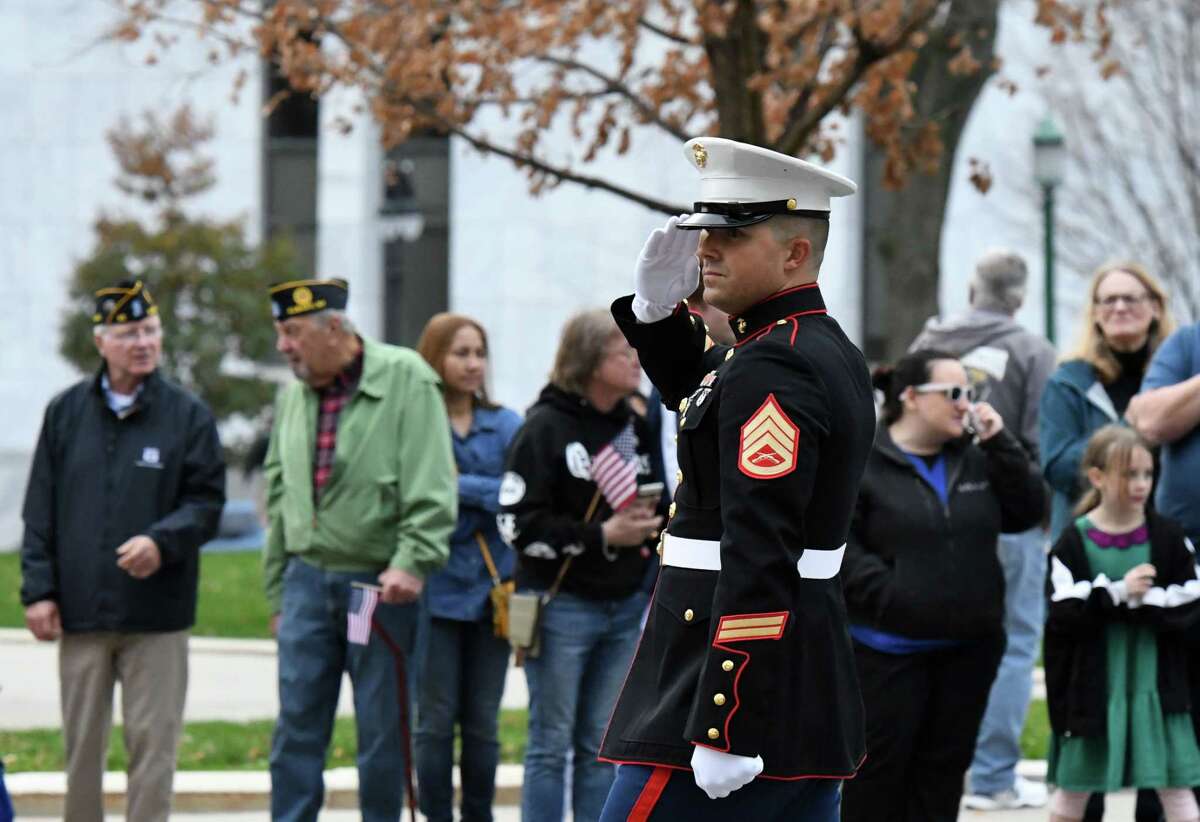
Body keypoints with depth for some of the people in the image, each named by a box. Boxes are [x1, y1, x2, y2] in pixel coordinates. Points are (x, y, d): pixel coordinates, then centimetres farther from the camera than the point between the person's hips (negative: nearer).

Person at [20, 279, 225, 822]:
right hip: (80, 613, 2)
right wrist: (38, 590, 0)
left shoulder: (187, 415, 2)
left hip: (157, 616, -2)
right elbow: (40, 512, 8)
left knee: (153, 743, -2)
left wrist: (162, 541, -18)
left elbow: (206, 502, 1)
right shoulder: (66, 412, 7)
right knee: (81, 744, 8)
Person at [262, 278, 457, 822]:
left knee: (383, 731, 2)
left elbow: (431, 488, -13)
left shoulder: (405, 379, -7)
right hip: (307, 580, 5)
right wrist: (277, 592, 17)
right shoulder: (291, 395, 10)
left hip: (383, 584, -5)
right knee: (297, 726, 2)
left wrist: (413, 563, -23)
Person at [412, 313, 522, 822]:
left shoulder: (506, 425, 9)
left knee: (483, 722, 7)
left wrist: (460, 487, -13)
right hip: (436, 589, -3)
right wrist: (487, 495, -16)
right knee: (436, 719, -1)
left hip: (492, 589, 3)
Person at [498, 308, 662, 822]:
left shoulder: (636, 427, 11)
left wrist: (647, 525, 4)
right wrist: (602, 536, -17)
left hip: (625, 605, 6)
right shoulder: (546, 428, -9)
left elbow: (658, 504, 25)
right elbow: (520, 524, -14)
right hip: (563, 603, -6)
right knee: (552, 745, 0)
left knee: (604, 747, 8)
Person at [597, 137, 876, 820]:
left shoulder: (772, 368, -17)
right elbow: (700, 395, 33)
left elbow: (758, 562, -24)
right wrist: (659, 304, 13)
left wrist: (724, 730, -26)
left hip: (739, 675, -10)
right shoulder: (830, 350, 14)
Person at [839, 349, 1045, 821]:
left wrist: (1000, 444, -4)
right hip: (889, 648, -5)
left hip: (967, 646, 5)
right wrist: (891, 597, -20)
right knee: (881, 765, -2)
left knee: (944, 765, 10)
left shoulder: (976, 459, 11)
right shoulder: (861, 464, -7)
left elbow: (1027, 511, 5)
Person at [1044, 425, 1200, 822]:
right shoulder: (1074, 542, -6)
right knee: (1074, 788, 13)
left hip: (1155, 682, 1)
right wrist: (1119, 592, -22)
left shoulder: (1168, 537, -2)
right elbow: (1064, 614, -14)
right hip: (1094, 682, 0)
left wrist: (1144, 601, -18)